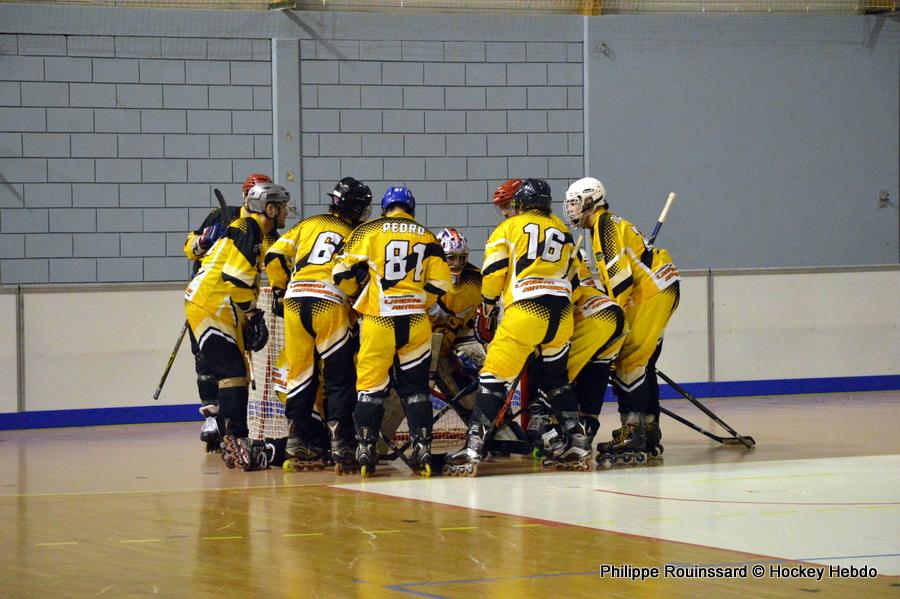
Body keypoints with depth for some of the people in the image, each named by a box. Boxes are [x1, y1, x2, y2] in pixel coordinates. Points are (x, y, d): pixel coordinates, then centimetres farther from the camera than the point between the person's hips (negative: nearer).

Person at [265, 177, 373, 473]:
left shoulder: (308, 224, 19)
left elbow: (274, 256, 13)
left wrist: (281, 288, 25)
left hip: (295, 302, 3)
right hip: (330, 305, -3)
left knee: (301, 372, 11)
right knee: (340, 377, 2)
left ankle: (298, 440, 15)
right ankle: (341, 443, -6)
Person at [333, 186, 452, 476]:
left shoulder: (368, 232, 1)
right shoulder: (426, 237, 8)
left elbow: (343, 273, -1)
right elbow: (439, 284, 7)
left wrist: (358, 294, 19)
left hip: (378, 319, -2)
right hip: (415, 322, 2)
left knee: (371, 384, 5)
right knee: (415, 386, 12)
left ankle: (365, 448, -1)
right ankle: (422, 447, 6)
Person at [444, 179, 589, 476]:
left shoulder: (509, 227, 9)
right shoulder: (562, 231, 23)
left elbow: (494, 269, 1)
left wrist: (489, 300, 17)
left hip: (526, 310, -5)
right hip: (562, 313, 5)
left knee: (494, 378, -6)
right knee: (555, 378, 23)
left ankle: (473, 447, -16)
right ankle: (575, 441, 15)